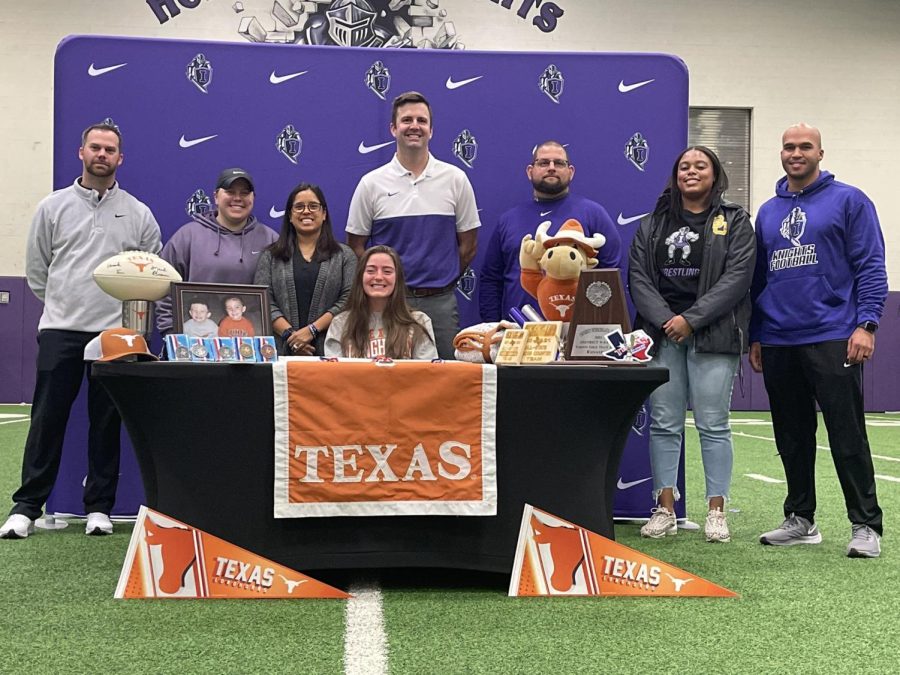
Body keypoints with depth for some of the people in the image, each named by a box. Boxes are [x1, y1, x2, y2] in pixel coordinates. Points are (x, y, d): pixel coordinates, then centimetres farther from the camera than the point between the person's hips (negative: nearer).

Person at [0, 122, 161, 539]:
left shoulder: (138, 214, 8)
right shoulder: (53, 207, 7)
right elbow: (36, 269, 12)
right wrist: (62, 306, 10)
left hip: (115, 334, 1)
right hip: (60, 331, 0)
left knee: (106, 423, 5)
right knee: (47, 419, -1)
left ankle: (99, 507, 14)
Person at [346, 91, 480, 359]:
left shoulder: (455, 179, 4)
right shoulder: (371, 183, 2)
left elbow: (468, 245, 10)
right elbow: (356, 246, 7)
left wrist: (442, 282, 9)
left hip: (441, 303, 1)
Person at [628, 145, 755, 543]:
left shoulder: (734, 222, 7)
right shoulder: (652, 225, 16)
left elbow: (737, 277, -4)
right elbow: (638, 276, 6)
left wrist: (691, 319, -12)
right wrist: (664, 320, -10)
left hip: (713, 334, -3)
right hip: (662, 334, 3)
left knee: (713, 424, -4)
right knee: (664, 423, 2)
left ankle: (717, 512, 2)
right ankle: (665, 509, 7)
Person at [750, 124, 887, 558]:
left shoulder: (848, 201, 0)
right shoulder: (768, 212, 16)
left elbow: (871, 267, -5)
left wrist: (865, 324, -14)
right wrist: (755, 336, 14)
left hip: (832, 339, -5)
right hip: (777, 343, 5)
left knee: (847, 436, -5)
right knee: (792, 439, 11)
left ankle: (866, 525, 2)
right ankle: (800, 520, 21)